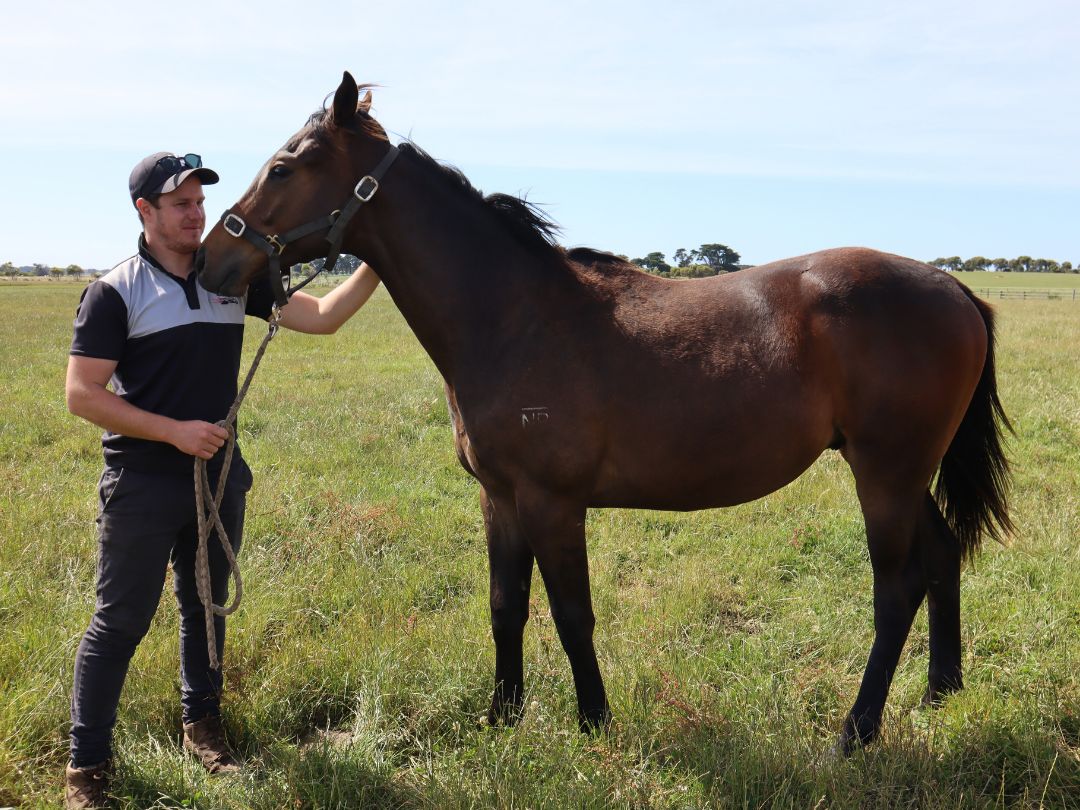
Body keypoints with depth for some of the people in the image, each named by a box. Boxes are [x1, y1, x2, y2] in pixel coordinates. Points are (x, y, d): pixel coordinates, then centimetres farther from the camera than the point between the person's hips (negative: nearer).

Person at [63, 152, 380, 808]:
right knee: (121, 621, 1)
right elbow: (82, 394, -13)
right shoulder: (116, 292, -9)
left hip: (219, 477, 5)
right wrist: (175, 431, -20)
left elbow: (322, 317, 0)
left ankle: (202, 724, 37)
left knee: (206, 607, 18)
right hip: (143, 485, -5)